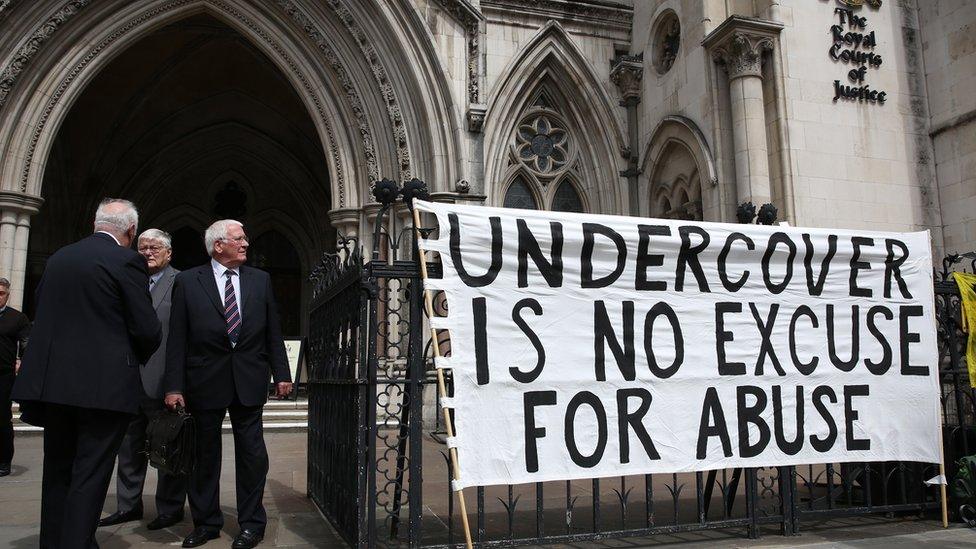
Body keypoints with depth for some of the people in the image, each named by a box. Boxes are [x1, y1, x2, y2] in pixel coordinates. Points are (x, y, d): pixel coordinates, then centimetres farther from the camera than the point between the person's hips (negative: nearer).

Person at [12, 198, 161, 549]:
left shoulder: (58, 257, 11)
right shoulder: (127, 261, -10)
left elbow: (42, 312, 15)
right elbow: (147, 329, -11)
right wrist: (139, 357, 10)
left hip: (54, 380, 7)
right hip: (105, 384, -6)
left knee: (57, 470, 17)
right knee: (90, 474, 0)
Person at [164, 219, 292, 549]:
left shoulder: (260, 280, 7)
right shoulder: (188, 282, 1)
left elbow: (273, 332, 8)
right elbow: (177, 339, -2)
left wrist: (281, 374, 3)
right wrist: (174, 386, -7)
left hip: (249, 382, 1)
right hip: (205, 382, -1)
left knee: (252, 453, 4)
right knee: (205, 454, 10)